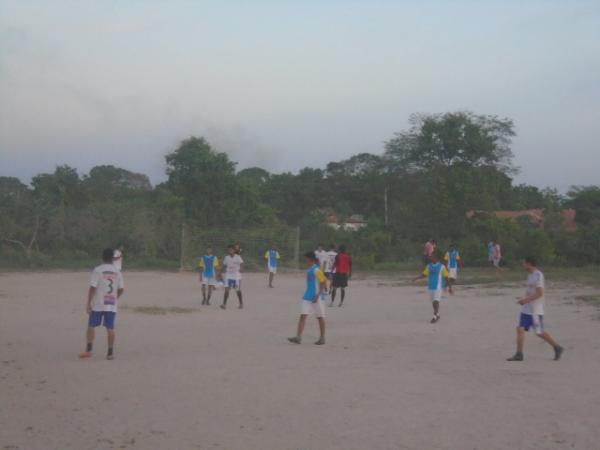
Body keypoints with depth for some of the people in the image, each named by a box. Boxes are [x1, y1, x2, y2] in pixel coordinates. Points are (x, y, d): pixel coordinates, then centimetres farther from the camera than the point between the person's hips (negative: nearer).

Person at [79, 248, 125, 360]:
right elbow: (121, 289, 10)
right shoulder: (117, 272, 6)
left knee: (91, 326, 6)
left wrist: (88, 303, -7)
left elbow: (93, 288, -12)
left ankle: (88, 350, 1)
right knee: (110, 328, 5)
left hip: (98, 305, -3)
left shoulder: (98, 270, -8)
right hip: (112, 305, 3)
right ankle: (110, 353, 6)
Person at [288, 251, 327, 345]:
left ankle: (322, 338, 17)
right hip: (308, 297, 8)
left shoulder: (317, 270, -15)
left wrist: (317, 296, -21)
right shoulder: (309, 269, 10)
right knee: (302, 315, -2)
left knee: (320, 317, 6)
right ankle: (298, 337, -6)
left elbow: (323, 283, -16)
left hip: (316, 298, -8)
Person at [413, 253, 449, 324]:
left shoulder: (442, 266, -7)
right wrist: (417, 278, -5)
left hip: (438, 287, -5)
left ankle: (435, 317, -14)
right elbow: (424, 275, 12)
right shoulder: (429, 266, 7)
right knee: (433, 302, 12)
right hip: (430, 287, 5)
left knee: (436, 302, -15)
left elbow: (446, 277, -3)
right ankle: (437, 315, 28)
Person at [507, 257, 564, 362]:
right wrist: (524, 299, 8)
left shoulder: (538, 275, -16)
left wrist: (526, 299, -21)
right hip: (526, 309, 9)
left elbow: (540, 293, -22)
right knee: (520, 329, 4)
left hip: (535, 310, -9)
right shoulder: (530, 275, 13)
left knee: (540, 332, -2)